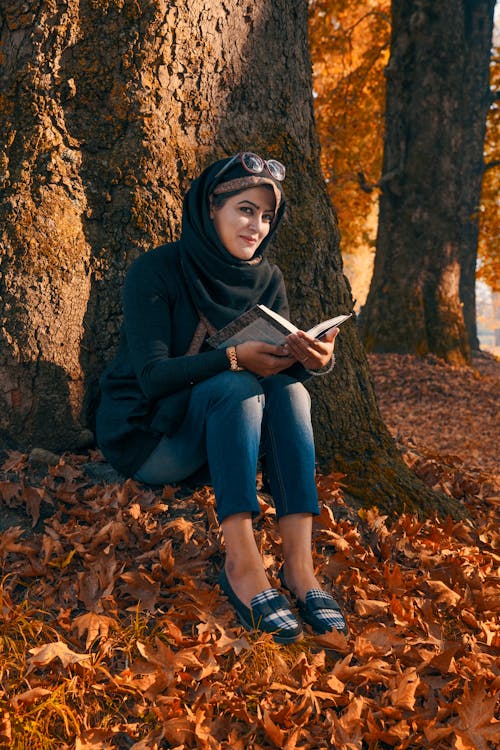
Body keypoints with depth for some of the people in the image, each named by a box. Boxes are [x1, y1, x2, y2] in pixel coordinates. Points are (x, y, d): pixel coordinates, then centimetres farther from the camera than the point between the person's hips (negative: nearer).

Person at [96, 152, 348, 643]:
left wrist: (315, 359, -31)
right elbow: (153, 375, -21)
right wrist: (234, 358, -34)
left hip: (220, 427, 5)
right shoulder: (155, 271, -13)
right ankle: (242, 564, -37)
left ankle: (299, 563, -33)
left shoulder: (266, 279, 3)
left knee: (290, 391, -25)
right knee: (238, 387, -32)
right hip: (146, 433, -4)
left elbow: (284, 357, -7)